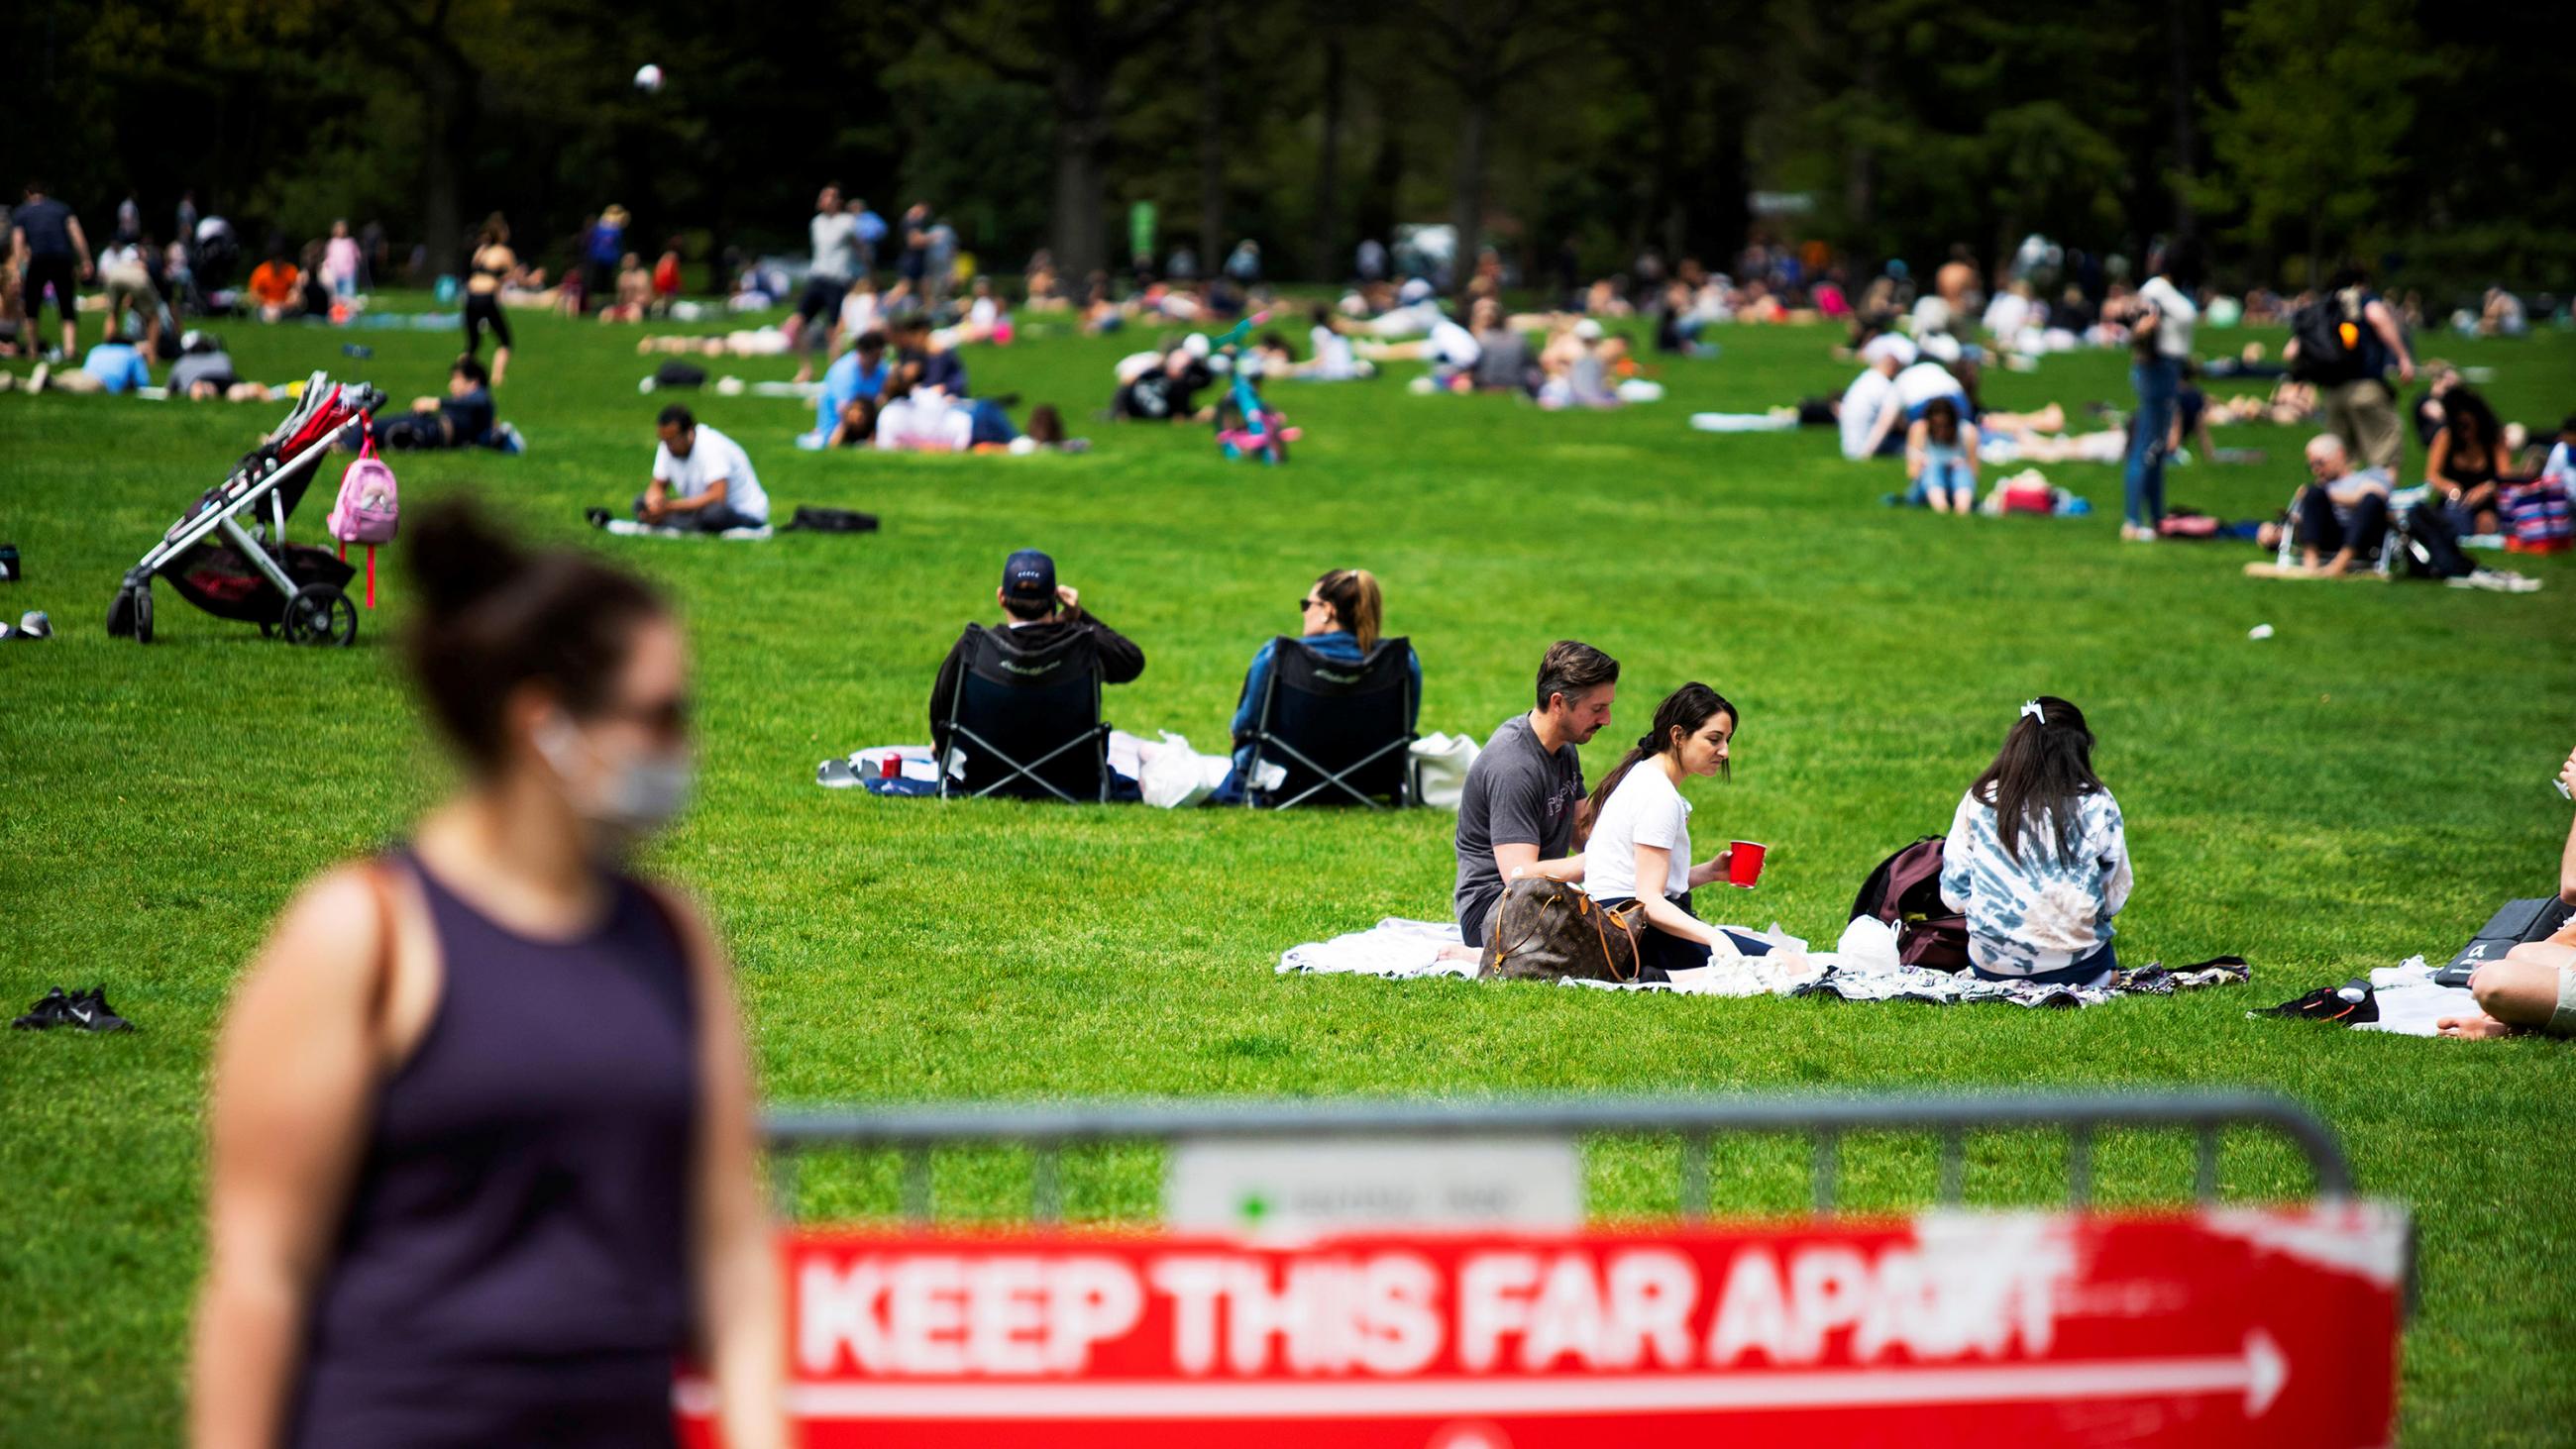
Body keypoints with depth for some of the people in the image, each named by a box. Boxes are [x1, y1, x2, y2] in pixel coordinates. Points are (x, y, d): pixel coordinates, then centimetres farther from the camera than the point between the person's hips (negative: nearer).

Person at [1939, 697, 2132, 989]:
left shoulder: (1978, 801, -6)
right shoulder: (2097, 805, -9)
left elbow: (1953, 895, -1)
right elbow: (2115, 897, -2)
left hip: (1992, 967, 3)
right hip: (2078, 968, -3)